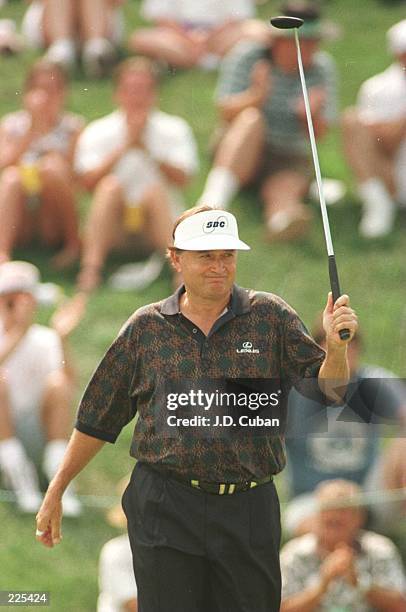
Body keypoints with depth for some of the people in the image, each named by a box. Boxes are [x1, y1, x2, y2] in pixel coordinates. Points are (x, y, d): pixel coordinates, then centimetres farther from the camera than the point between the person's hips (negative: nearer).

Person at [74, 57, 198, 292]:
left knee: (156, 190, -30)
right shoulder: (98, 132, 8)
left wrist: (146, 147, -14)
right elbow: (89, 181, -7)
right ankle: (91, 267, -41)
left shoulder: (174, 130, 9)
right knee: (111, 185, -29)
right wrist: (125, 147, -11)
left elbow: (181, 178, -6)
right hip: (113, 228, 0)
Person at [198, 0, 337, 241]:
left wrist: (311, 114, -25)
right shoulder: (248, 56, -5)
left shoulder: (322, 68, 2)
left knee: (285, 191, -33)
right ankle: (214, 199, -54)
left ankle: (283, 220, -71)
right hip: (240, 153, -2)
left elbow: (319, 134, -2)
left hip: (290, 160, 2)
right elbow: (227, 112, -12)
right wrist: (256, 95, -31)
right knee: (251, 118, -35)